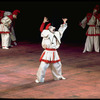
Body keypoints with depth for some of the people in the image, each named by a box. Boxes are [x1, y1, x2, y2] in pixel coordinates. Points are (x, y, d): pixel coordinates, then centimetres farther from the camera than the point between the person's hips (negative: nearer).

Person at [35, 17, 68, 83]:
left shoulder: (56, 34, 11)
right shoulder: (46, 33, -5)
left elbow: (61, 30, 23)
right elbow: (41, 29, -16)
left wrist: (64, 23, 19)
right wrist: (44, 22, -26)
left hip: (54, 52, 6)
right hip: (47, 53, -6)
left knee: (57, 65, 20)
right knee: (43, 66, -9)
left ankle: (58, 76, 42)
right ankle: (39, 79, 3)